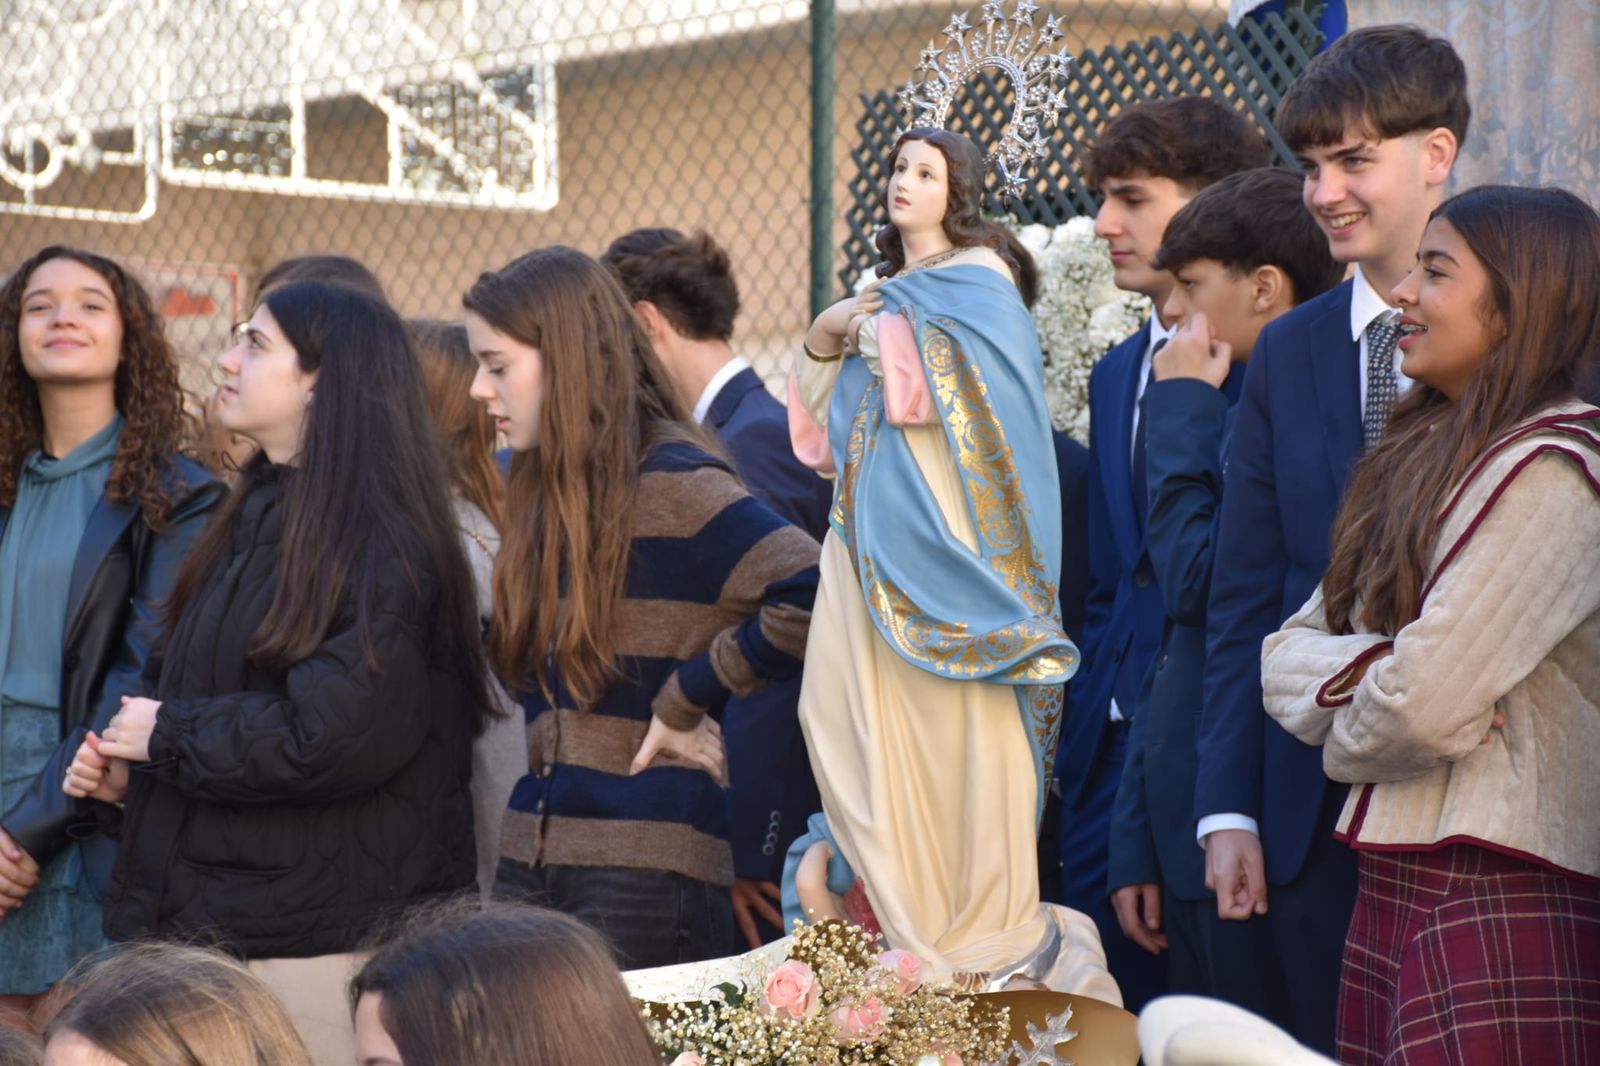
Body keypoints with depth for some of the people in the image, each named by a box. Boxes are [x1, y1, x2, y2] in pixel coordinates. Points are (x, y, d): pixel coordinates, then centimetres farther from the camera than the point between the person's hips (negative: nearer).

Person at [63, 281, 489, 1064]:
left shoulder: (380, 542, -13)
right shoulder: (256, 520, 15)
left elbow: (336, 736, -22)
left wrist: (169, 735, -10)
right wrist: (130, 772, 6)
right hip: (206, 912, 8)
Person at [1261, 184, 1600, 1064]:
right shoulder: (1427, 459, 17)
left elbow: (1426, 703, -18)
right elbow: (1286, 654, 12)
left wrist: (1345, 735, 3)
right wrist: (1356, 669, -9)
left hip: (1499, 906, -8)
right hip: (1391, 889, 8)